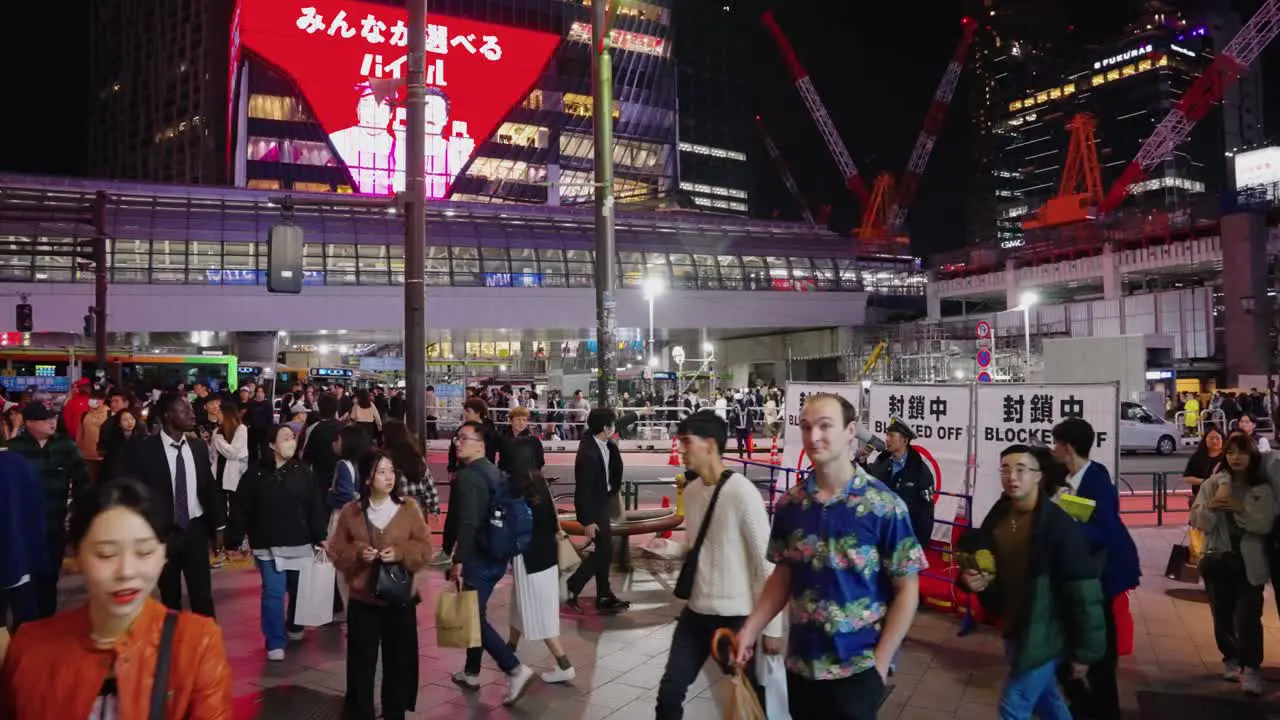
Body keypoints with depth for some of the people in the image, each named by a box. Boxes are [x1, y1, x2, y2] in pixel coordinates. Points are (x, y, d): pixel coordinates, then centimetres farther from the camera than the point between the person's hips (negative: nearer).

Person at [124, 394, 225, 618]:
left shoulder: (199, 446, 3)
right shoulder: (145, 450, -10)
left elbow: (210, 487, 9)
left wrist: (219, 525, 9)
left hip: (195, 529, 3)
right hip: (163, 532, -2)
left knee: (202, 594, 4)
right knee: (170, 597, 12)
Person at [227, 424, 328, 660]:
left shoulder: (303, 473, -1)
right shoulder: (256, 474, -5)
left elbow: (316, 507, -2)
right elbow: (240, 509, -5)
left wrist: (321, 536, -6)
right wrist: (235, 539, -8)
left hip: (300, 543, 2)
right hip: (268, 545, -2)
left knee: (298, 590, 15)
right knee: (273, 593, -5)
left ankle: (295, 626, 40)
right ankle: (275, 642, 3)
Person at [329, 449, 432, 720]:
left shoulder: (409, 508, -4)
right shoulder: (351, 511, -2)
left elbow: (425, 547, -2)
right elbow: (336, 551, 3)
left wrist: (401, 553, -18)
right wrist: (357, 554, -16)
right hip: (362, 600, 0)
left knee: (398, 662, 10)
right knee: (361, 663, 6)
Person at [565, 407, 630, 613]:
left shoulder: (605, 445, -2)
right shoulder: (588, 453, -27)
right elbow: (583, 489, -25)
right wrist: (588, 521, -23)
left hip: (603, 502, 9)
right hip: (592, 507, -9)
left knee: (604, 550, 14)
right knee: (604, 551, -4)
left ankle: (604, 596, 24)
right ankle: (571, 588, 7)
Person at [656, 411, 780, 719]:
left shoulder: (742, 493, -19)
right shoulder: (691, 491, 5)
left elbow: (767, 562, -16)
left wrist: (772, 626, -13)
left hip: (737, 617, -7)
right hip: (696, 611, 7)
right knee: (669, 691, 12)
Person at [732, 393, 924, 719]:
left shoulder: (885, 506, -12)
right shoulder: (790, 504, -1)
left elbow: (906, 590, -7)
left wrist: (879, 662, -10)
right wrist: (750, 629, -1)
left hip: (857, 668, -4)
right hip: (801, 663, 4)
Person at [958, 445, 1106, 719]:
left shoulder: (1059, 525, -20)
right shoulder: (997, 518, 0)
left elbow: (1083, 591, -18)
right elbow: (989, 566, 14)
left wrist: (1084, 651, -15)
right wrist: (973, 578, -10)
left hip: (1044, 633, -7)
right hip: (1014, 628, 7)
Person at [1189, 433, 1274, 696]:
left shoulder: (1263, 489, 2)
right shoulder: (1212, 485, 1)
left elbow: (1265, 525, -10)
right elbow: (1200, 523, -5)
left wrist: (1240, 508, -22)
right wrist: (1213, 504, -21)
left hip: (1250, 562, -1)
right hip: (1218, 558, 1)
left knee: (1247, 616, -11)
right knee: (1223, 615, 10)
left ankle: (1251, 669, -3)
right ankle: (1231, 659, 28)